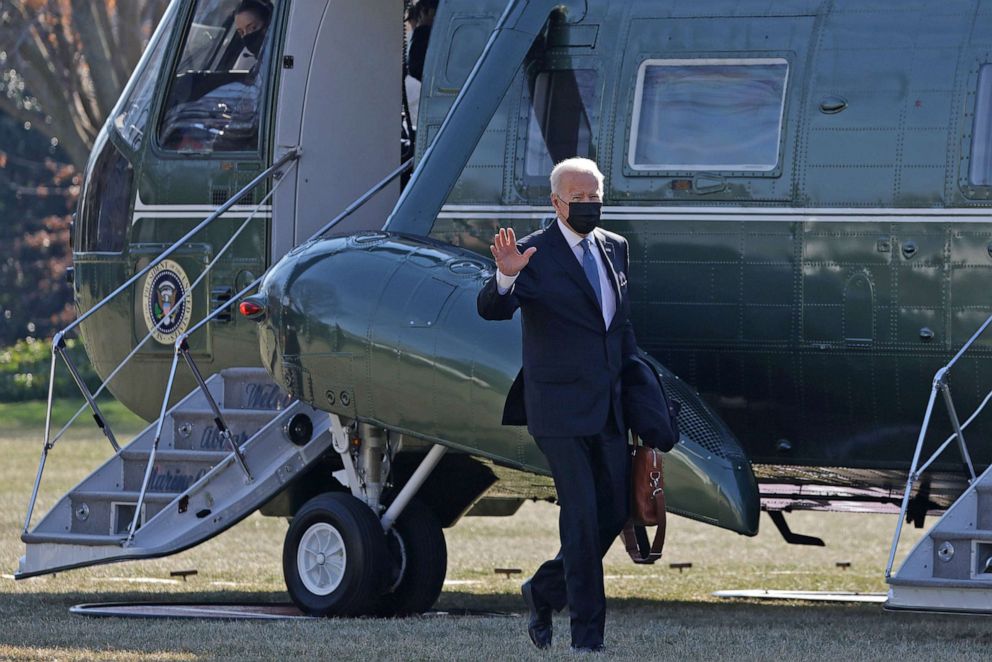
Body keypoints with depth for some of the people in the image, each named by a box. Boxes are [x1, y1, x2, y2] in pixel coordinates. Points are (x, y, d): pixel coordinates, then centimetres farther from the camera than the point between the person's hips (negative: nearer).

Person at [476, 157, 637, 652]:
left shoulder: (614, 249, 12)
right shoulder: (534, 254, -8)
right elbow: (491, 310, -21)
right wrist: (506, 277, -41)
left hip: (608, 407, 6)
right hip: (559, 409, -6)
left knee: (614, 513, 8)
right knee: (582, 516, -8)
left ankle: (545, 590, 28)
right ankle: (587, 636, -1)